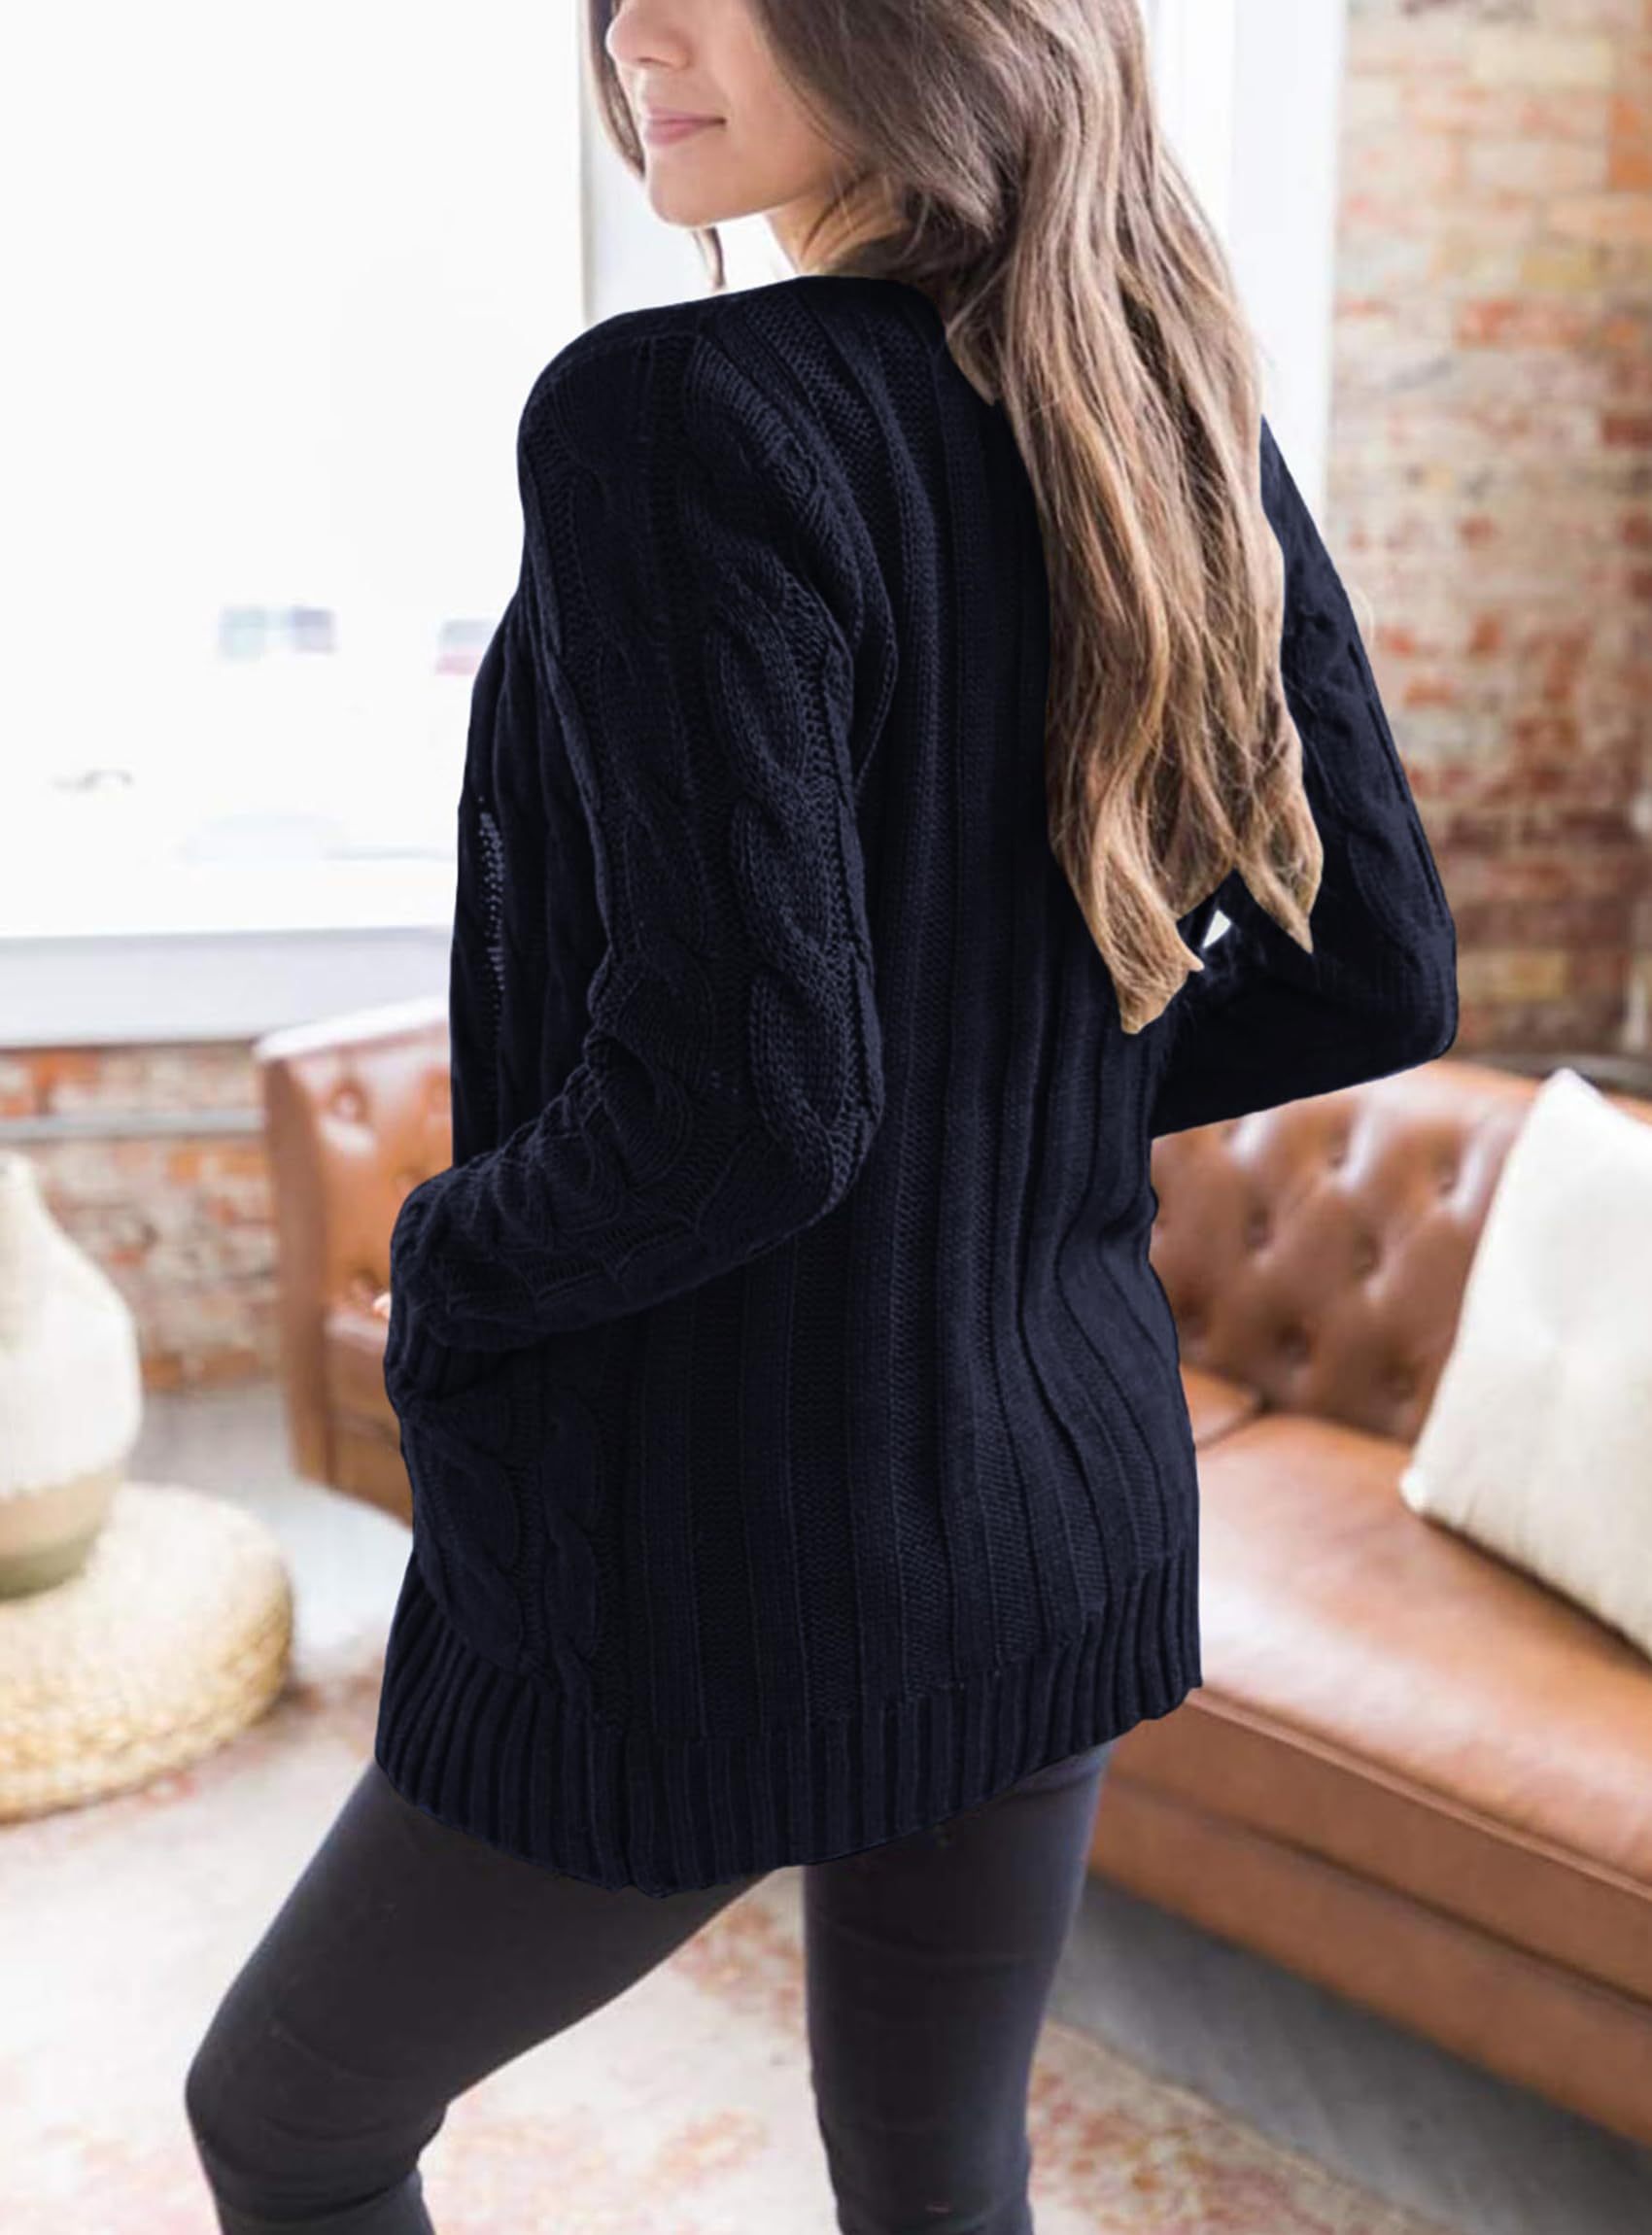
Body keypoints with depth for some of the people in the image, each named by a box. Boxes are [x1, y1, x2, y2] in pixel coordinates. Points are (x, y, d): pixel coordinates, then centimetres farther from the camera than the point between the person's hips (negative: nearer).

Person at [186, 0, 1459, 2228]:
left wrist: (447, 1272, -7)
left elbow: (746, 1092, -27)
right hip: (1065, 1517, 7)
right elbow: (1378, 977, 4)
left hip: (711, 1571, -6)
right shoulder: (1191, 427, 0)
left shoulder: (684, 419, -21)